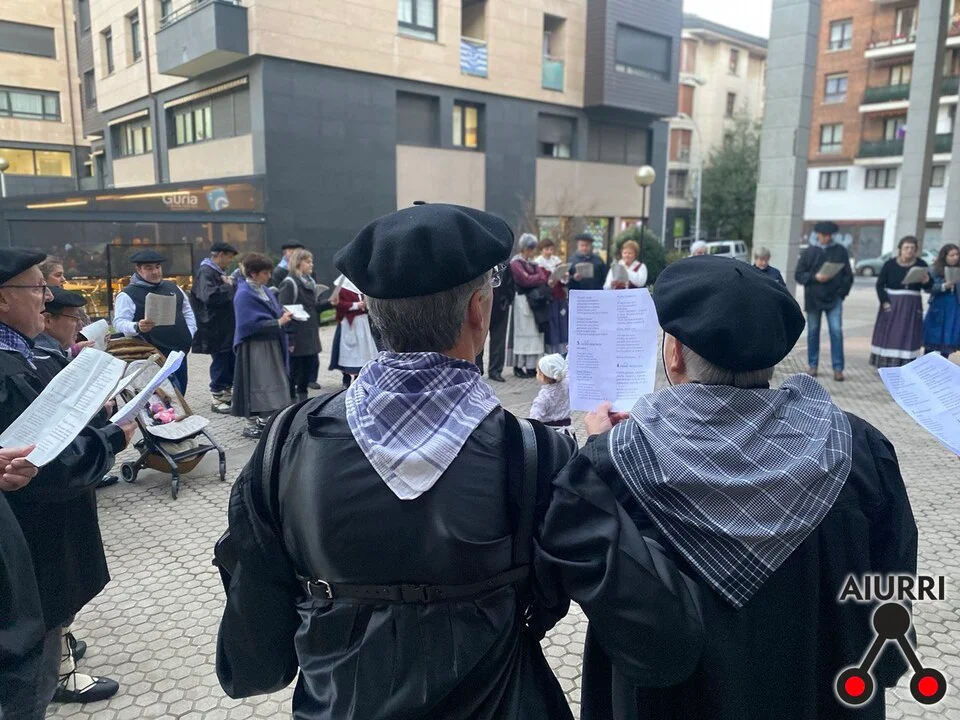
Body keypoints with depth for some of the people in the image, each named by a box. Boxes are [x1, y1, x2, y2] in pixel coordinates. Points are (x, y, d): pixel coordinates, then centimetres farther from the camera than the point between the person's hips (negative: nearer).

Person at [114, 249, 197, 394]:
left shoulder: (173, 288, 15)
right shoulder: (127, 295, -4)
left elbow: (188, 312, 22)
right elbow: (119, 322, -12)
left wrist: (190, 334, 9)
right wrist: (137, 327, -33)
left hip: (180, 351, 6)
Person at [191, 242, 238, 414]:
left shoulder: (218, 272, 17)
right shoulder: (205, 272, -15)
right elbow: (210, 296, -31)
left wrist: (231, 285, 8)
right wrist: (228, 286, -16)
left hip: (228, 327, 10)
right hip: (216, 330, -10)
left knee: (232, 361, 15)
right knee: (220, 362, -3)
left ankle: (228, 392, 28)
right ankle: (216, 398, 8)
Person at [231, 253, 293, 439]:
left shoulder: (264, 290, 10)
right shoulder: (244, 295, -16)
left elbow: (272, 312, 19)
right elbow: (251, 323, -22)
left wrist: (283, 314, -3)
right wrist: (279, 322, -20)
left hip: (271, 344, 9)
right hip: (254, 347, -9)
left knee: (270, 382, 13)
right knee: (256, 383, -2)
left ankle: (260, 419, 23)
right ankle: (251, 424, 7)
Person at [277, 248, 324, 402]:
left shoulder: (310, 281, 14)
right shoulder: (289, 283, -12)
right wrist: (289, 339, -20)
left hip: (310, 335, 8)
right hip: (296, 337, -8)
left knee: (312, 364, 11)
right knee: (294, 369, 1)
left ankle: (302, 395, 27)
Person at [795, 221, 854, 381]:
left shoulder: (840, 251, 4)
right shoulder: (809, 252, 4)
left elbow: (848, 275, 6)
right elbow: (798, 275, 1)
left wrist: (842, 291, -5)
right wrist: (815, 277, -14)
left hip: (834, 298, -1)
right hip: (813, 298, 1)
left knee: (836, 332, -6)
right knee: (813, 332, 8)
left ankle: (838, 368, -2)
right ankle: (812, 365, 18)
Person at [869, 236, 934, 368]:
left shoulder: (921, 264, -1)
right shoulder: (890, 264, -4)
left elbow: (929, 287, -2)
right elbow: (880, 284, -1)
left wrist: (926, 281, -25)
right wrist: (885, 302, -12)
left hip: (912, 306, 1)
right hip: (891, 304, -1)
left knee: (908, 336, 0)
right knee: (889, 334, 2)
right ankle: (885, 365, 12)